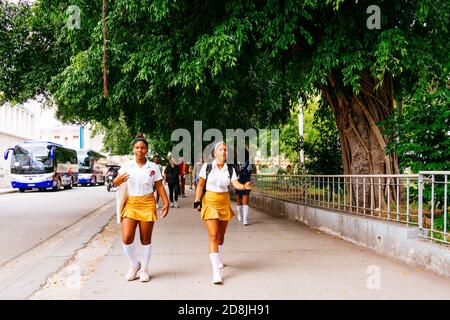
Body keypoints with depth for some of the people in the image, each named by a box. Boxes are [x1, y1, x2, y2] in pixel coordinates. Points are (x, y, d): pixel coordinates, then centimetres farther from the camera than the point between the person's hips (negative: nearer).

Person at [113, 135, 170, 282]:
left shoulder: (153, 167, 2)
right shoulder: (127, 166, 3)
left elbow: (159, 186, 6)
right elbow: (116, 182, 3)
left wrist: (166, 203, -2)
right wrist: (117, 180, -21)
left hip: (147, 204, 0)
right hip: (130, 204, 0)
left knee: (146, 239, 6)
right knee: (127, 238, -9)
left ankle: (144, 269, 23)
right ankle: (133, 264, 17)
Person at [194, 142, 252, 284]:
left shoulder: (230, 169, -2)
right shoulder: (207, 166, -7)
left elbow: (235, 183, -16)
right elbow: (200, 185, -1)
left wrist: (244, 186, -36)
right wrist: (197, 200, -7)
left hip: (224, 202, 3)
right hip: (210, 201, -3)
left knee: (221, 235, 17)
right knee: (213, 236, -13)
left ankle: (217, 258, 45)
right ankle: (216, 271, -15)